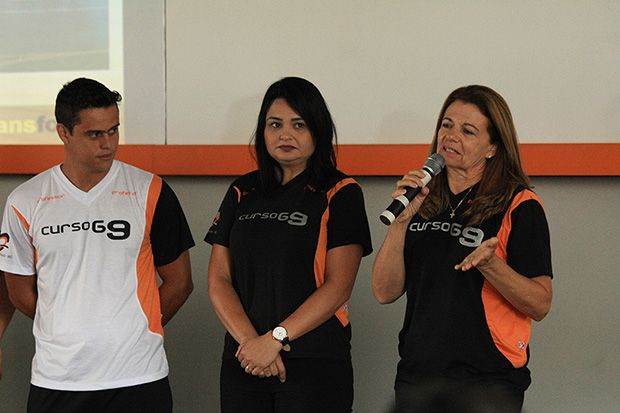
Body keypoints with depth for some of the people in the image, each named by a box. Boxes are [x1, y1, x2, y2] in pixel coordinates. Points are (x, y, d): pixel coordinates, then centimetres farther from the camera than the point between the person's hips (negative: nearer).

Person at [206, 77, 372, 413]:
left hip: (315, 363, -3)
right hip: (243, 362, 4)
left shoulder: (340, 194, -1)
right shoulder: (242, 193, 10)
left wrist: (276, 338, -17)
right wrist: (248, 340, -11)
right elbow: (218, 280, 4)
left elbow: (338, 285, -10)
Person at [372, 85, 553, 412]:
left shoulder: (519, 205, -5)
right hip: (416, 374, 4)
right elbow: (385, 292, 0)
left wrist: (490, 264, -25)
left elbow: (539, 305, -10)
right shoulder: (422, 203, 8)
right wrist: (401, 220, -11)